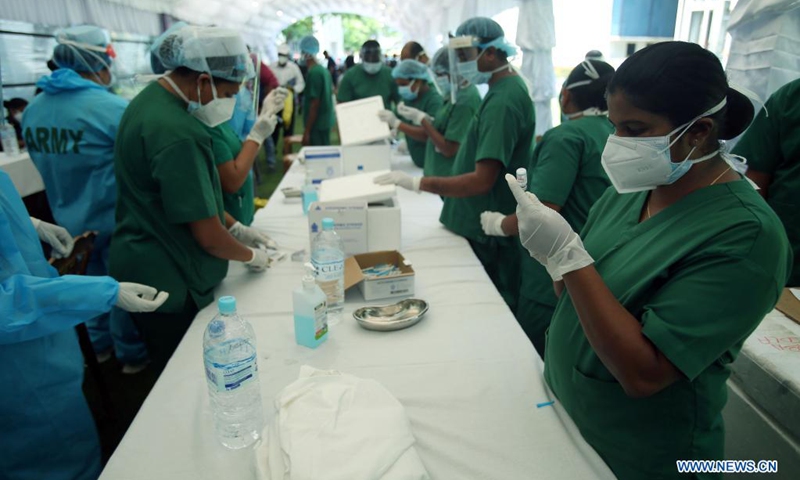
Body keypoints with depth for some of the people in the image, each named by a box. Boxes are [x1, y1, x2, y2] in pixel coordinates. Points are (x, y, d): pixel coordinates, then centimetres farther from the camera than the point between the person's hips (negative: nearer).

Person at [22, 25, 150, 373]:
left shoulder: (33, 111, 0)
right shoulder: (113, 108, -23)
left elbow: (45, 162, 12)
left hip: (69, 221, 7)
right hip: (112, 221, -6)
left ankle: (100, 345, 41)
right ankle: (133, 355, 27)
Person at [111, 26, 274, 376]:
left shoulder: (152, 99, 4)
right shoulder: (178, 134, -27)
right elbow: (208, 237, -23)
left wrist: (236, 228, 12)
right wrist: (251, 255, -4)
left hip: (144, 267, 9)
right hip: (167, 283, -9)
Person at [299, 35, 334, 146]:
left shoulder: (313, 72, -17)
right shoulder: (324, 70, 10)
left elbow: (314, 104, -20)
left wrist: (307, 131, -18)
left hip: (317, 125, -9)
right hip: (325, 122, 9)